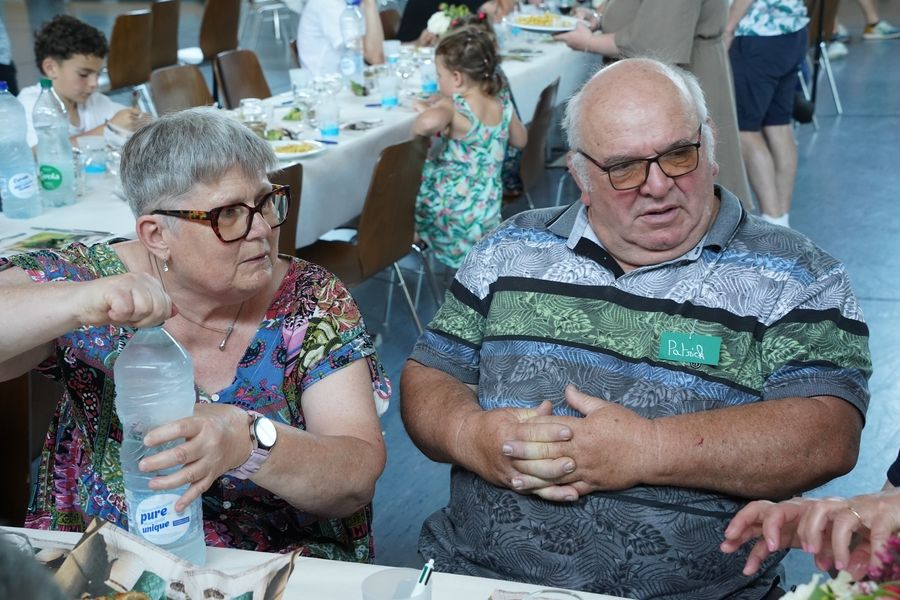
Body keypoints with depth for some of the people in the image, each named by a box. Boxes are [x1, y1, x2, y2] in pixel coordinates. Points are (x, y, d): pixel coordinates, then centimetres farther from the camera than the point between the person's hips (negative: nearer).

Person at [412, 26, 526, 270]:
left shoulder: (454, 107, -21)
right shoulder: (503, 105, -1)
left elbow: (430, 121, -45)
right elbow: (520, 140, 19)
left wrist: (421, 120, -20)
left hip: (453, 218, -6)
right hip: (488, 218, 6)